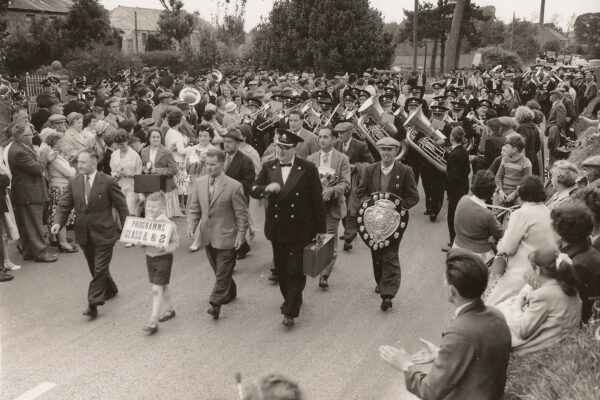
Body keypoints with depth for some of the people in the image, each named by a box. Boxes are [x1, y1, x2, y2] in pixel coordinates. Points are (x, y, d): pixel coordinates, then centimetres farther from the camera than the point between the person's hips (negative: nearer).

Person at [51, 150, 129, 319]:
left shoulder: (108, 182, -11)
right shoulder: (74, 182, 3)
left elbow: (121, 207, -6)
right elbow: (65, 205, 5)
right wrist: (58, 222, -13)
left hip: (103, 233, -5)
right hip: (83, 234, 6)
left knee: (99, 269, -5)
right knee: (95, 268, 18)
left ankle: (93, 303, 0)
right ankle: (110, 290, 41)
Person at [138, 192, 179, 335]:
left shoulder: (168, 224, -16)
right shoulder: (146, 221, 2)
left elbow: (175, 241, -10)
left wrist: (167, 248, -27)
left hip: (163, 258, -6)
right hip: (149, 256, 6)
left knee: (156, 289, -8)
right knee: (162, 286, 20)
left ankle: (153, 322, -3)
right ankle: (169, 309, 40)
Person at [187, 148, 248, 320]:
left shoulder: (234, 186, -13)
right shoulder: (199, 183, 1)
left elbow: (241, 214, -9)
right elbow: (194, 208, 8)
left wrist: (240, 235, -11)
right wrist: (191, 226, -7)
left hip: (226, 237, -5)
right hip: (207, 236, 5)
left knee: (223, 272, -2)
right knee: (219, 271, 19)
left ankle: (215, 303, 5)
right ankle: (230, 292, 40)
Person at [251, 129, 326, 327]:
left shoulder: (308, 169, -8)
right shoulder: (268, 167, 3)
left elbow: (317, 200, -5)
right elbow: (254, 191, 1)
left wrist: (320, 229, -3)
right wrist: (267, 188, -22)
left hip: (299, 229, -4)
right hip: (276, 227, 5)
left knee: (295, 270, -2)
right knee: (281, 268, 16)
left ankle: (291, 311, 5)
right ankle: (290, 298, 37)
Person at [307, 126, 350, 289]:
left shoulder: (342, 159, 0)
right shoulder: (311, 159, 8)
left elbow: (345, 184, -7)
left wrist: (331, 190, -25)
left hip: (332, 205, -2)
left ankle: (325, 275, 7)